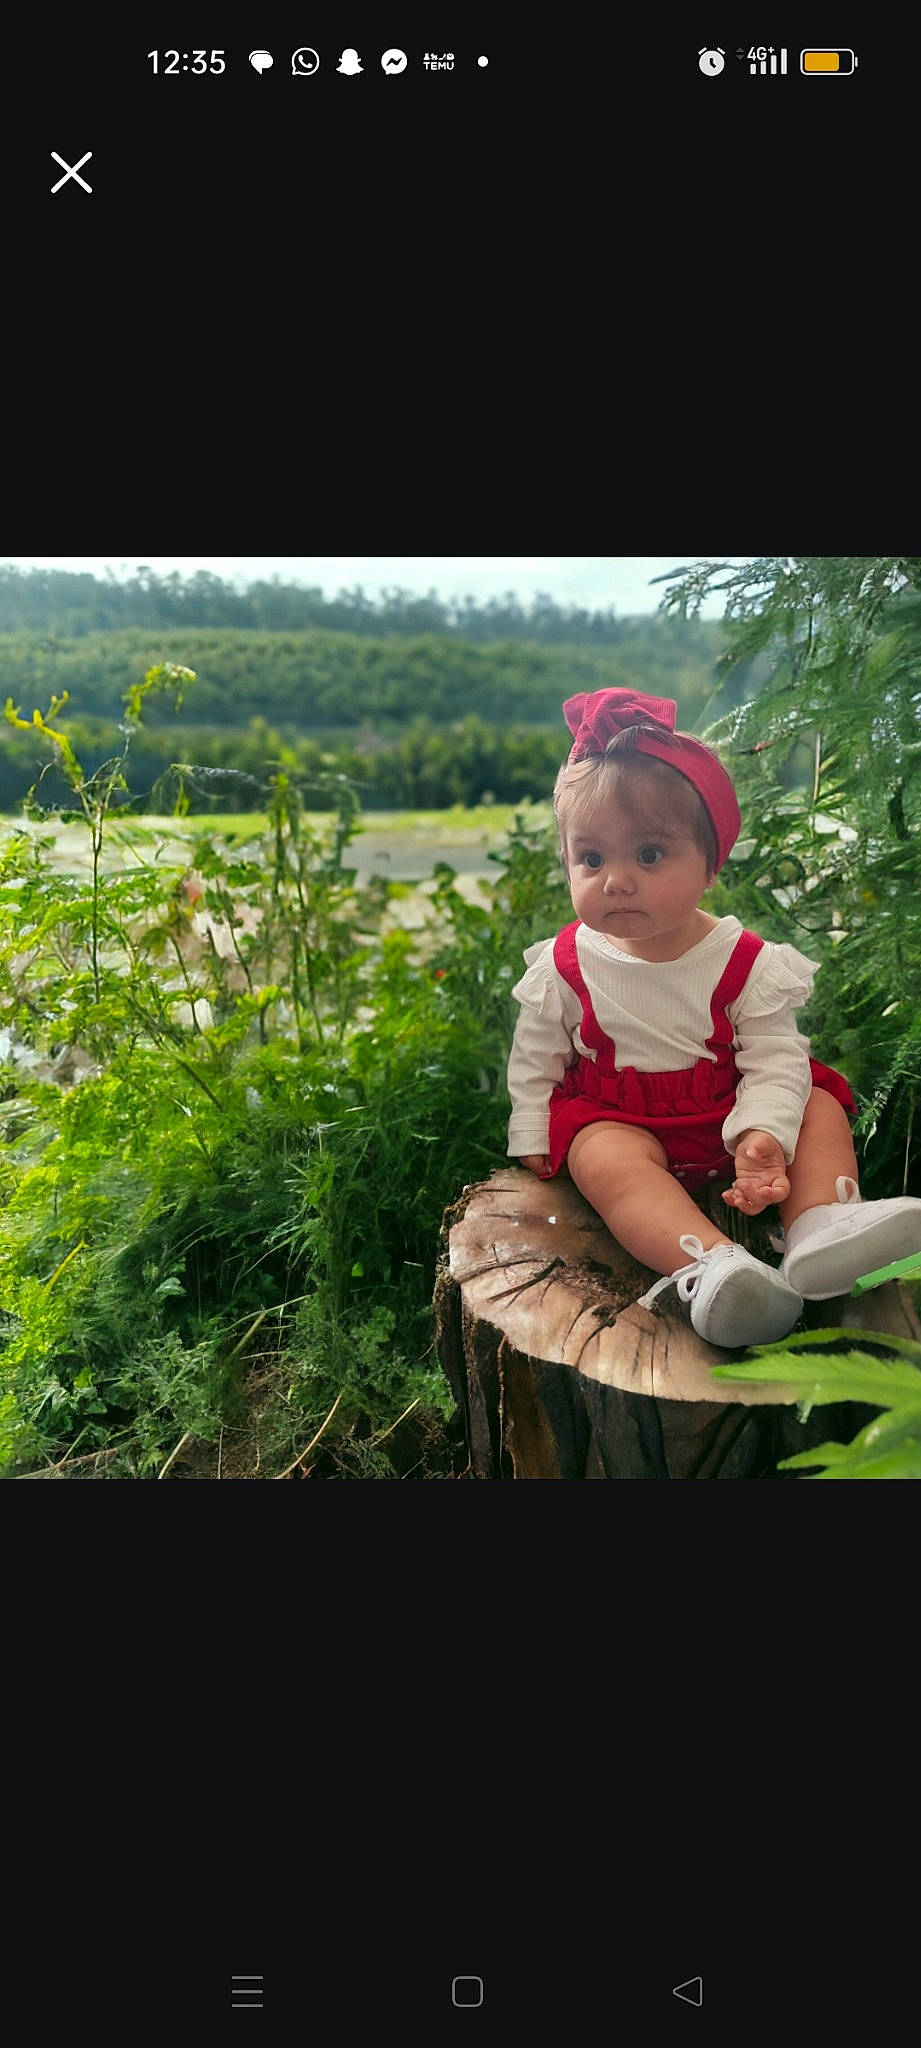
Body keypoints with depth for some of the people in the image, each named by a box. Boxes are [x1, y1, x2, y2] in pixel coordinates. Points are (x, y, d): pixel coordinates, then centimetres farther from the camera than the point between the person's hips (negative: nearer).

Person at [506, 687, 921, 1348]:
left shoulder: (747, 962, -12)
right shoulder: (565, 966, -9)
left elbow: (775, 1059, -14)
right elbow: (535, 1059, 3)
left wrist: (763, 1133, -30)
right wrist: (532, 1139, 1)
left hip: (729, 1117, 2)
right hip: (616, 1119, -1)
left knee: (821, 1109, -15)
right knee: (605, 1159, -32)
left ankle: (820, 1229, -35)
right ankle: (710, 1264, -49)